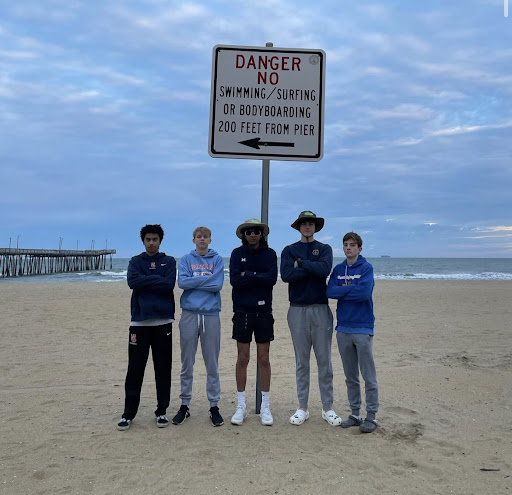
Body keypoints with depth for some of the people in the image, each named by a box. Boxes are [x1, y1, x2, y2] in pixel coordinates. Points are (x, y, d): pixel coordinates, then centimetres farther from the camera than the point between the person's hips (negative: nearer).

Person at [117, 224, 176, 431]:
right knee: (135, 369, 2)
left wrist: (145, 282, -7)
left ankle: (162, 411, 17)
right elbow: (132, 281, -9)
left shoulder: (169, 261, 9)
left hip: (163, 321, 0)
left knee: (163, 368, 6)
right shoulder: (135, 261, 11)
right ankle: (128, 413, 13)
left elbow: (169, 284, -9)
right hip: (139, 321, 0)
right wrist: (157, 279, -8)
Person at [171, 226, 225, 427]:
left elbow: (217, 284, -8)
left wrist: (194, 280, -5)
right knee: (187, 363, 7)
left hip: (211, 314, -1)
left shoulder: (217, 260, 7)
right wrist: (206, 279, -6)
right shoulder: (186, 259, 9)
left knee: (212, 363, 4)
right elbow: (182, 282, -7)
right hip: (189, 314, 1)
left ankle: (214, 406, 14)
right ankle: (184, 405, 18)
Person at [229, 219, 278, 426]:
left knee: (264, 359, 5)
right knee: (242, 358, 5)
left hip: (263, 311, 0)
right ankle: (241, 406, 17)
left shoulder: (270, 253, 4)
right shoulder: (237, 253, 4)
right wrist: (259, 278, -13)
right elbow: (235, 280, -10)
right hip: (242, 311, 0)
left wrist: (247, 275, -13)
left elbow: (272, 279, -12)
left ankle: (265, 407, 15)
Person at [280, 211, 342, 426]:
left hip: (320, 309, 0)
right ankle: (302, 408, 15)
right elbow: (286, 275, -10)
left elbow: (325, 269, -13)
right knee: (301, 362, 6)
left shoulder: (324, 249, 9)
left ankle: (327, 408, 13)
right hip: (297, 310, 0)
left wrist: (300, 263, -8)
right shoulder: (289, 250, 9)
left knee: (324, 360, 3)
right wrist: (313, 268, -10)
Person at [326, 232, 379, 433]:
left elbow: (364, 292, -20)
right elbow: (330, 291, -4)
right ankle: (355, 414, 23)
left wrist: (343, 290, -9)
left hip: (363, 328, -5)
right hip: (343, 328, 5)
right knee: (350, 377, 13)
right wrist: (352, 288, -11)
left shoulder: (366, 268, -4)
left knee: (369, 377, 1)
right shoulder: (338, 269, 10)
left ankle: (371, 416, 12)